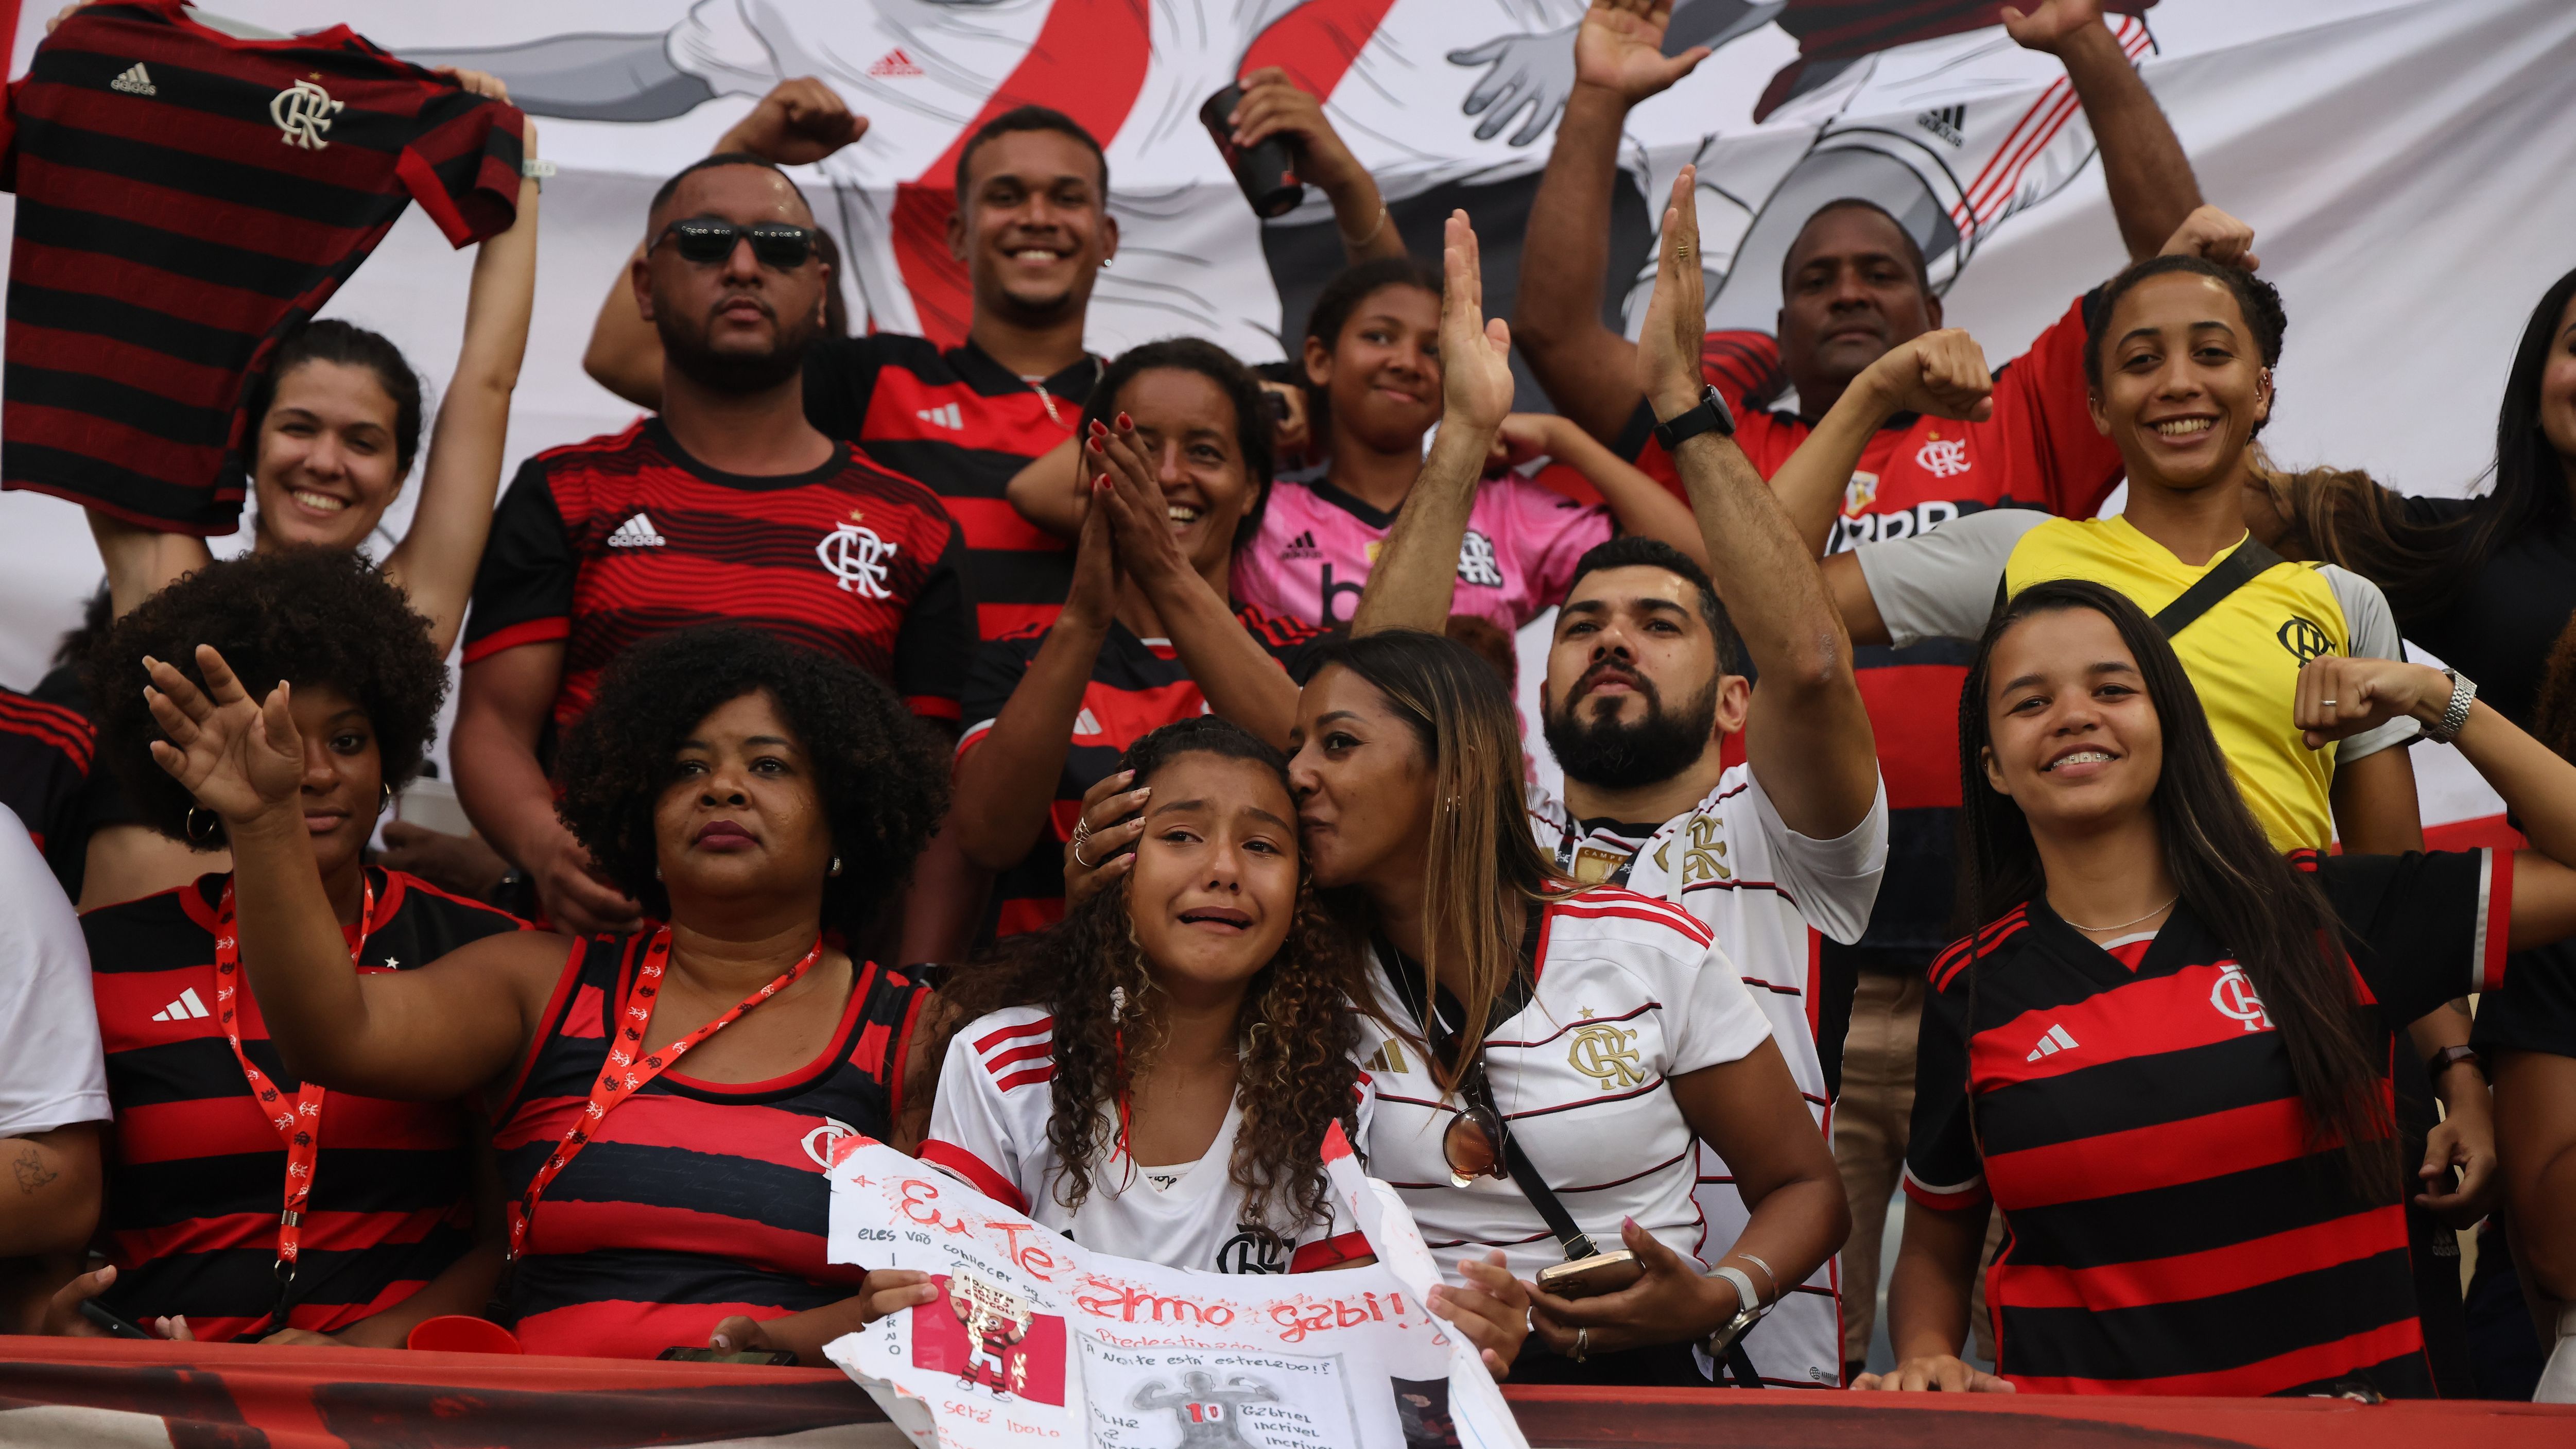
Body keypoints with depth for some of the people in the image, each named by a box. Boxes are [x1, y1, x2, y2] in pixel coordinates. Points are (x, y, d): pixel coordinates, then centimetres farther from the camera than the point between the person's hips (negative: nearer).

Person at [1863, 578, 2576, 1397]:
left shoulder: (2327, 916, 8)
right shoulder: (1972, 992, 9)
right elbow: (1934, 1254, 19)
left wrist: (2436, 699, 12)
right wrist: (1925, 1362, -1)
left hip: (2342, 1413, 0)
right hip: (2075, 1439, 1)